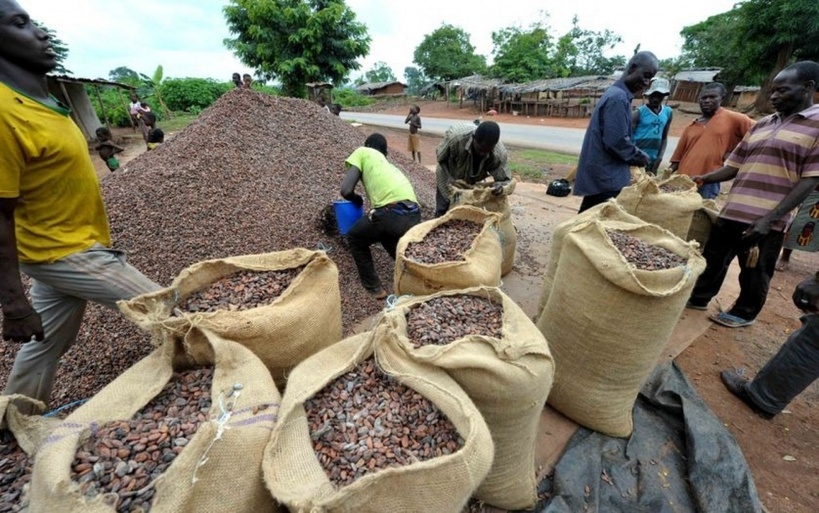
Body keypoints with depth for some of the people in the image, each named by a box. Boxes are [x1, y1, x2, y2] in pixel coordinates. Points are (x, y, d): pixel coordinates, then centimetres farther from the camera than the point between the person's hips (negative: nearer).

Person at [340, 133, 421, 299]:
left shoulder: (363, 152, 17)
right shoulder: (390, 165, 34)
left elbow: (346, 190, 4)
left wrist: (358, 201, 26)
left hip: (392, 214, -6)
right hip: (414, 215, 7)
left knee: (355, 238, 23)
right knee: (387, 234, 38)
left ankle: (374, 287, 22)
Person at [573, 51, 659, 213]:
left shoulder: (616, 93, 18)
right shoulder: (618, 97, -13)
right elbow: (616, 141, -20)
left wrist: (635, 156, 11)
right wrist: (640, 157, -4)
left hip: (599, 175, 10)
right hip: (607, 178, -10)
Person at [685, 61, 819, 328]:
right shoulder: (762, 124, 12)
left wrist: (770, 218, -19)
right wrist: (704, 178, 0)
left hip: (766, 221, -5)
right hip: (732, 211, 5)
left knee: (754, 273, 10)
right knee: (714, 259, 15)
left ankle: (744, 313, 29)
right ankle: (698, 298, 32)